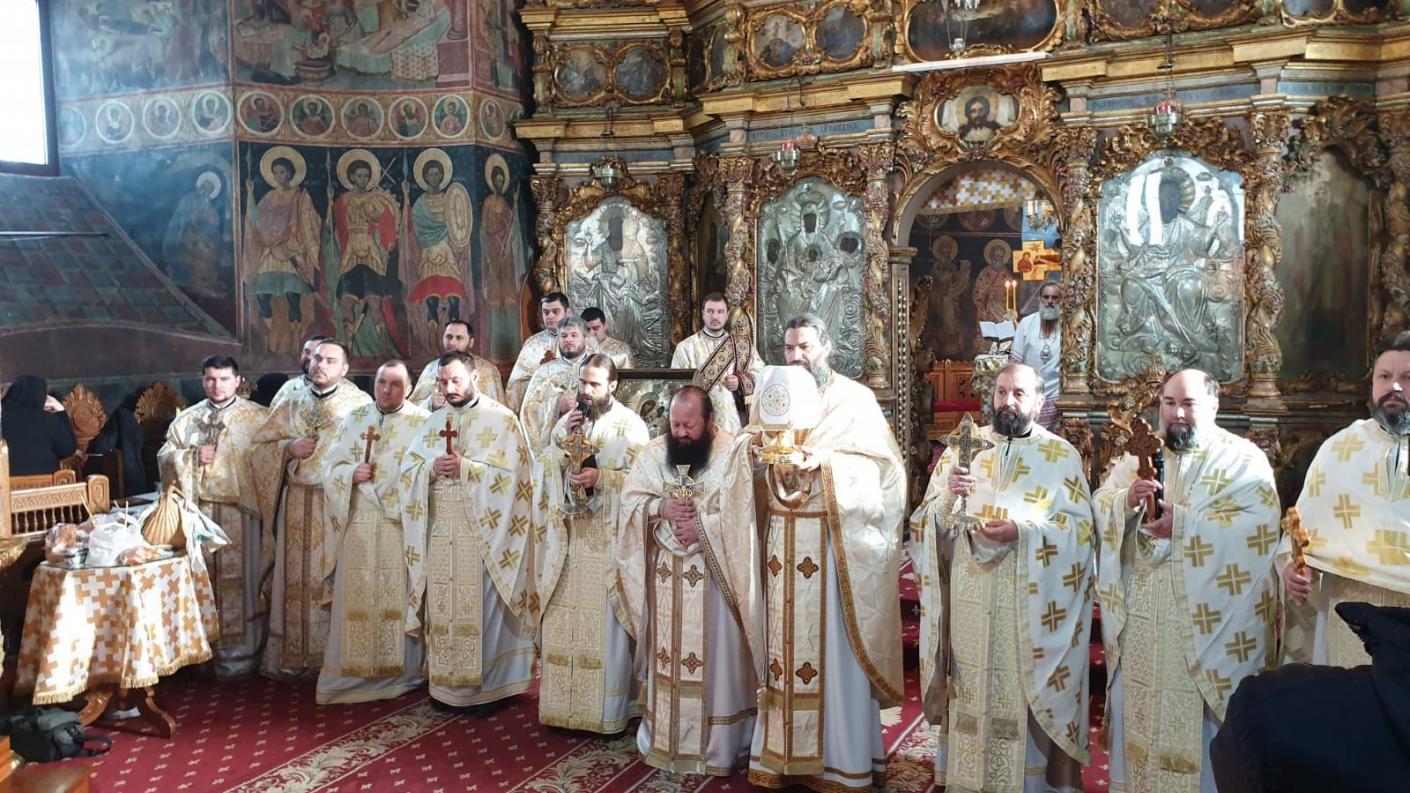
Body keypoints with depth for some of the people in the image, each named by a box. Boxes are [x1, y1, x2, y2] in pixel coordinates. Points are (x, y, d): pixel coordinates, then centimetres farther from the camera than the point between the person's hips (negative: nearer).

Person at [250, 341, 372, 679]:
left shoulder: (360, 403, -1)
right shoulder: (291, 404, 12)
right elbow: (260, 444, 13)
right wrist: (289, 448, -5)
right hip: (299, 504, 4)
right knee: (298, 579, 8)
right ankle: (295, 656, 17)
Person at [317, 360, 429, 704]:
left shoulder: (422, 421, 1)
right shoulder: (354, 419, 11)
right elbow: (332, 469, 9)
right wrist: (352, 474, -10)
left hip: (403, 525, -3)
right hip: (359, 524, 3)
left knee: (399, 597, 1)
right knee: (356, 598, 5)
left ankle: (401, 672, 12)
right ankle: (353, 672, 15)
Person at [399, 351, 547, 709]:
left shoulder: (501, 418, -3)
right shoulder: (435, 420, 14)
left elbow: (508, 473, -12)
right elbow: (408, 468, 10)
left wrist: (465, 468, -18)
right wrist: (431, 469, -10)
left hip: (481, 532, -5)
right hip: (439, 531, 5)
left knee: (482, 608, -1)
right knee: (442, 607, 8)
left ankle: (486, 685, 9)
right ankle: (445, 684, 18)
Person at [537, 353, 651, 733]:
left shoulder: (630, 425, -4)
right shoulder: (567, 421, 12)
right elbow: (547, 470, 6)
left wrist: (600, 477, -19)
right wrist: (563, 439, -8)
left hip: (610, 539, -5)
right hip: (570, 536, 5)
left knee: (606, 622, -1)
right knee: (564, 619, 7)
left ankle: (609, 710, 9)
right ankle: (565, 703, 18)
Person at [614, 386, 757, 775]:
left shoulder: (734, 453, -8)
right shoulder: (652, 453, 6)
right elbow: (629, 501, 3)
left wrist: (702, 527, -20)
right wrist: (660, 508, -15)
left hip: (714, 578, -3)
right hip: (665, 579, 4)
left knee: (715, 661, 3)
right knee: (667, 658, 12)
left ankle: (720, 747, 16)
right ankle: (664, 739, 26)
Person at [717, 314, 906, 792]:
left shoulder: (854, 398, -1)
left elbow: (878, 465, -8)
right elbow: (744, 465, 8)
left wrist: (826, 462, -22)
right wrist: (751, 448, -15)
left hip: (833, 539, -4)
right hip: (780, 540, 4)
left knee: (835, 648, 0)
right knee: (784, 641, 7)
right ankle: (783, 751, 17)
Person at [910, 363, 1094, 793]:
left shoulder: (1063, 456, 2)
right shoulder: (963, 447, 8)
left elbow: (1081, 526, -5)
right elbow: (927, 521, 5)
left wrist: (1023, 529, -19)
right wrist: (948, 496, -16)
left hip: (1030, 604, -2)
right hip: (969, 599, 2)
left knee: (1024, 690, 4)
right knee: (970, 691, 7)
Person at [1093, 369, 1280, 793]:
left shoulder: (1243, 458, -1)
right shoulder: (1137, 455, 12)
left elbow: (1261, 525, -14)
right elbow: (1100, 508, 6)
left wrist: (1183, 523, -21)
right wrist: (1127, 501, -16)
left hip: (1208, 620, -4)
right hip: (1141, 617, 4)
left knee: (1204, 716, 4)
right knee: (1141, 708, 11)